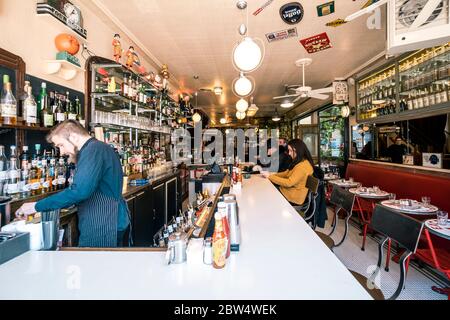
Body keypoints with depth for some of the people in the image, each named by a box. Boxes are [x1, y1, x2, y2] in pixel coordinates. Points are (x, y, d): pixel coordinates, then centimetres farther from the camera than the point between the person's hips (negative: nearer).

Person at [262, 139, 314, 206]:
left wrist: (270, 177, -19)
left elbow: (289, 182, -26)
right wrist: (271, 175, 0)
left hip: (293, 197, -9)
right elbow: (286, 173, 14)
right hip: (288, 190, 9)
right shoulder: (297, 162, 10)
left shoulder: (303, 166, -23)